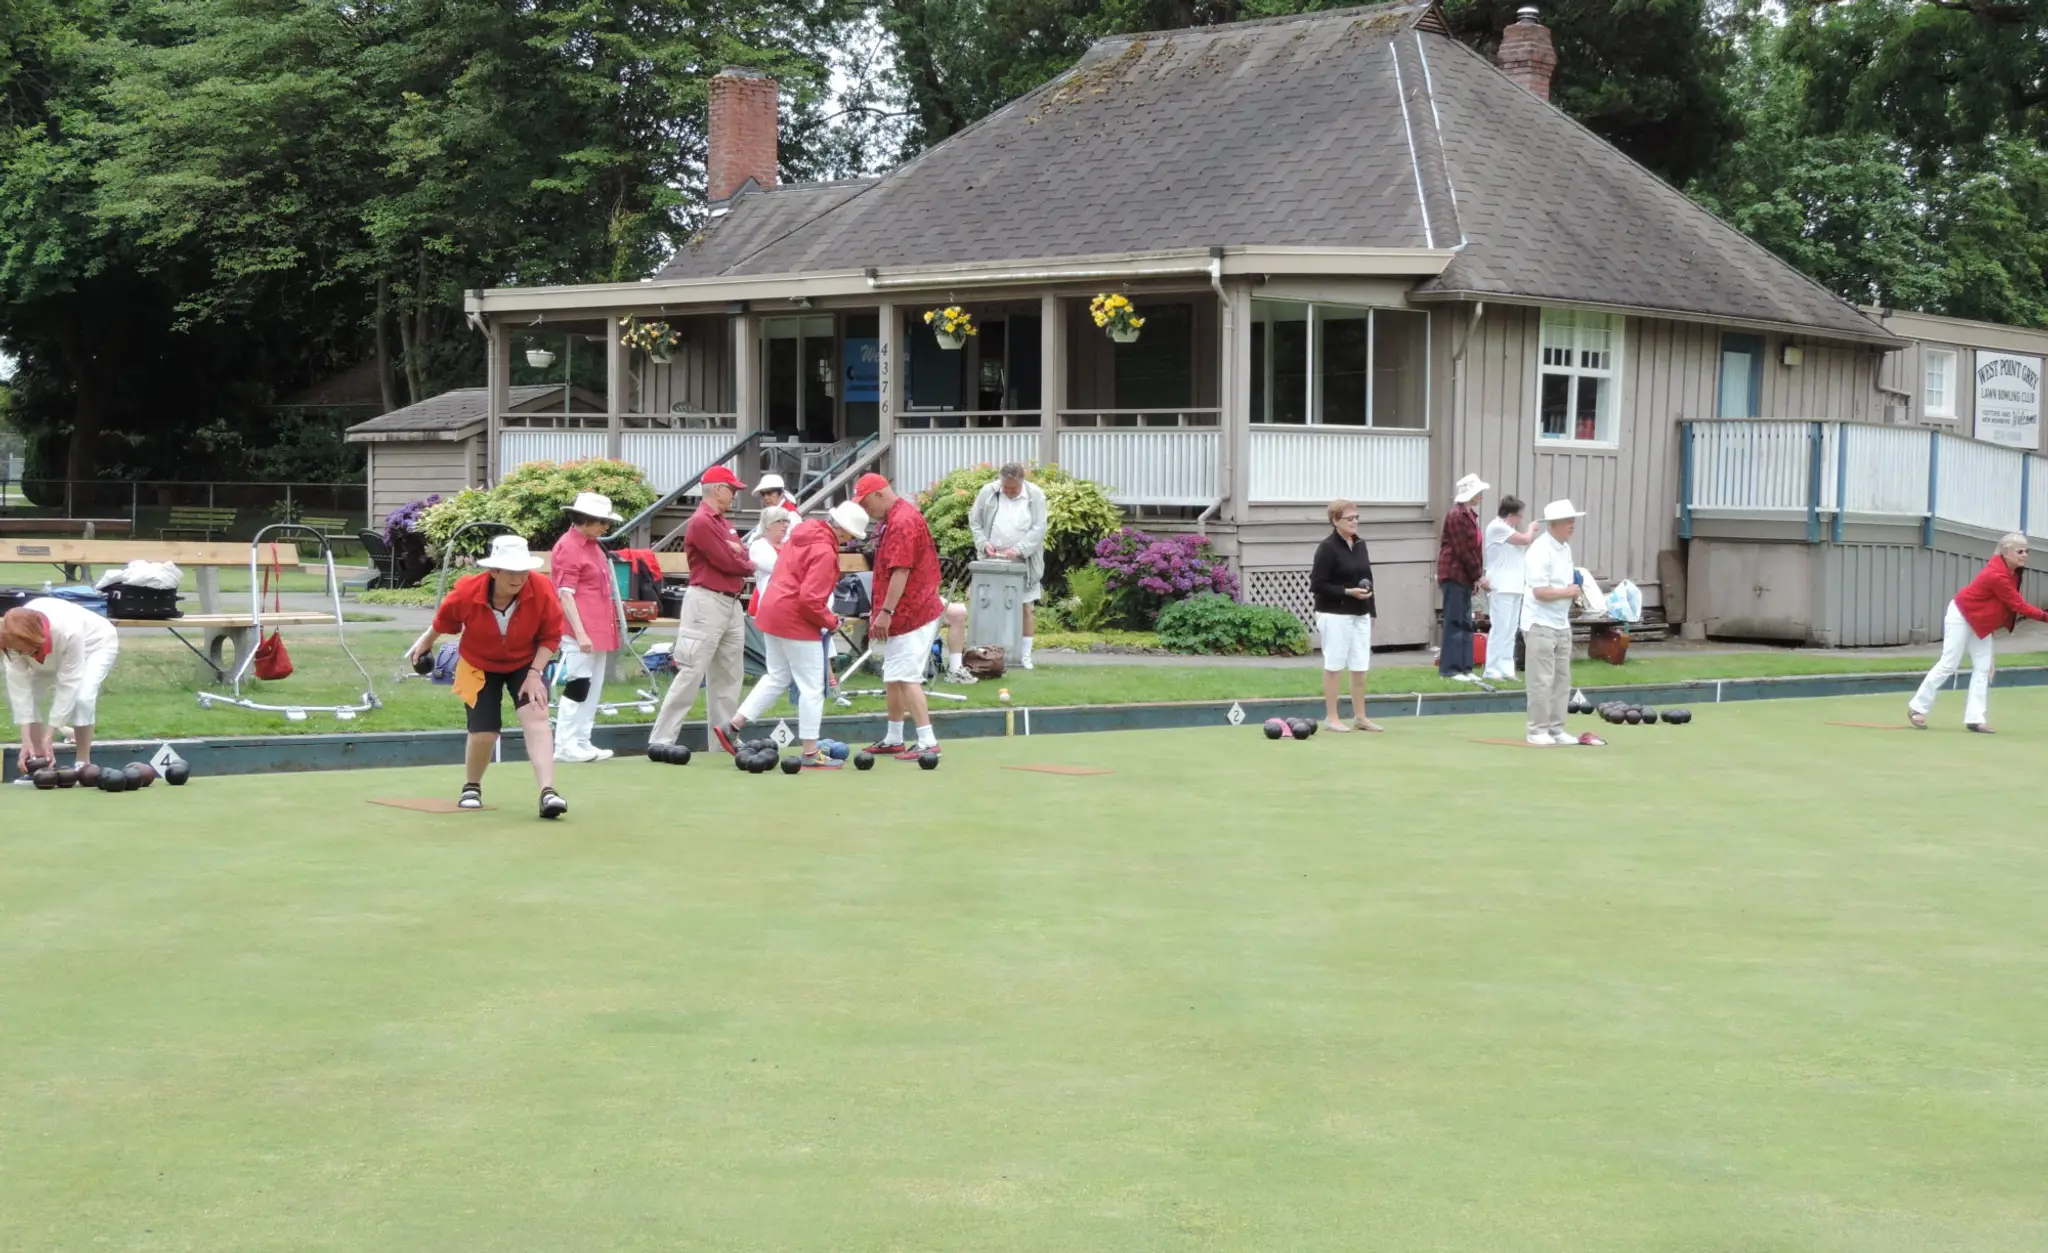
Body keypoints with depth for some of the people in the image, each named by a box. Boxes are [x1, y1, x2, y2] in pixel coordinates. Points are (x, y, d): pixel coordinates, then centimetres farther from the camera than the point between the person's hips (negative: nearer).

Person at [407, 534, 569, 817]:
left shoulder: (543, 590, -29)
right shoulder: (466, 593, -28)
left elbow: (551, 637, -15)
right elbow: (444, 622, -3)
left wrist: (535, 673, -25)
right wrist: (425, 643, 14)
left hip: (525, 664, 0)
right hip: (479, 667, 0)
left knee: (536, 717, -23)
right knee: (483, 734, -4)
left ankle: (548, 793, -32)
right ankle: (471, 788, 30)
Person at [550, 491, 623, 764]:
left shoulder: (593, 545, 16)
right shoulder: (568, 547, -12)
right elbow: (565, 594, -17)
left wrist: (607, 630, 20)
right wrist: (580, 633, -21)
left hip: (598, 631, 9)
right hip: (580, 631, -9)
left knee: (593, 688, 11)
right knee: (578, 685, -8)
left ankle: (582, 743, 16)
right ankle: (565, 746, -3)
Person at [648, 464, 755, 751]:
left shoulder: (724, 522, 18)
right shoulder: (702, 522, -13)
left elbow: (743, 557, 13)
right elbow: (727, 563, -17)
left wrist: (738, 550, -10)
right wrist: (749, 566, 3)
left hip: (732, 603, 10)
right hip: (707, 602, -10)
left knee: (730, 674, 12)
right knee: (691, 672, -12)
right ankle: (661, 740, -10)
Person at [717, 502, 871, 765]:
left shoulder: (801, 534, 8)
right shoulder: (825, 552, -20)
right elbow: (810, 599, -25)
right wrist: (831, 621, -9)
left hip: (771, 612, 9)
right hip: (795, 621, -9)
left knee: (777, 677, 21)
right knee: (812, 687, 1)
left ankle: (732, 727, 18)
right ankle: (811, 754, 5)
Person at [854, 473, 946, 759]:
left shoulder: (902, 521, -18)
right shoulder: (891, 519, 14)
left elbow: (901, 572, -24)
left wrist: (886, 611, -24)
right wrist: (882, 611, 20)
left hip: (910, 614, -11)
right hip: (902, 614, 11)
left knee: (905, 676, -13)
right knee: (893, 677, 17)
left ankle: (927, 742, -15)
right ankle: (894, 738, 26)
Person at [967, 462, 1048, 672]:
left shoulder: (1035, 495, -5)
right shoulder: (987, 492, -2)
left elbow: (1038, 529, -9)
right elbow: (975, 522, 5)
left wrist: (1018, 550, -19)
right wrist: (983, 543, -11)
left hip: (1023, 563, 0)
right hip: (993, 561, 0)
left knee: (1028, 608, 2)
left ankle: (1025, 655, 11)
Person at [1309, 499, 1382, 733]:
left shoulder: (1360, 545, 10)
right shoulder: (1327, 548, -11)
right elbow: (1316, 584, -14)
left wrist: (1371, 610, 12)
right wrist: (1347, 592, -20)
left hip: (1360, 615, 7)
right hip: (1335, 615, -7)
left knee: (1360, 667, 8)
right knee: (1334, 666, 1)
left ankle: (1359, 716, 16)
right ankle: (1331, 717, 9)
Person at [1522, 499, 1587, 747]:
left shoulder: (1565, 548, 11)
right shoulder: (1540, 551, -18)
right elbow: (1540, 591, -24)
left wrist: (1574, 591, 3)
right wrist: (1568, 592, -14)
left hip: (1561, 623, 9)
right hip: (1540, 623, -9)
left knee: (1562, 679, 10)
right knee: (1542, 680, -5)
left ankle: (1556, 729, 17)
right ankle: (1538, 730, 3)